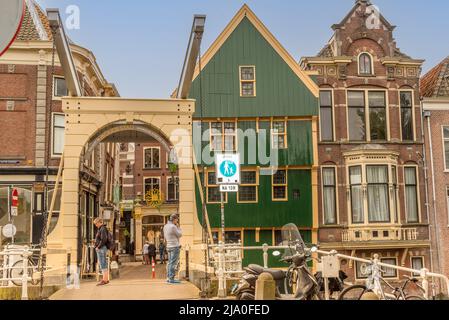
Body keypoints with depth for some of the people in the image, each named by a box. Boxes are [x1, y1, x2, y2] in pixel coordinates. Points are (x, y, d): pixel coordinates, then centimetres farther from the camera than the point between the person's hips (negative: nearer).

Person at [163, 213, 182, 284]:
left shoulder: (165, 226, 11)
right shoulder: (173, 227, -17)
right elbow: (180, 235, -7)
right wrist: (178, 227, 0)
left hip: (168, 246, 9)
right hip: (175, 246, -9)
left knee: (170, 263, 13)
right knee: (173, 263, -8)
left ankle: (168, 278, 15)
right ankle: (171, 279, -9)